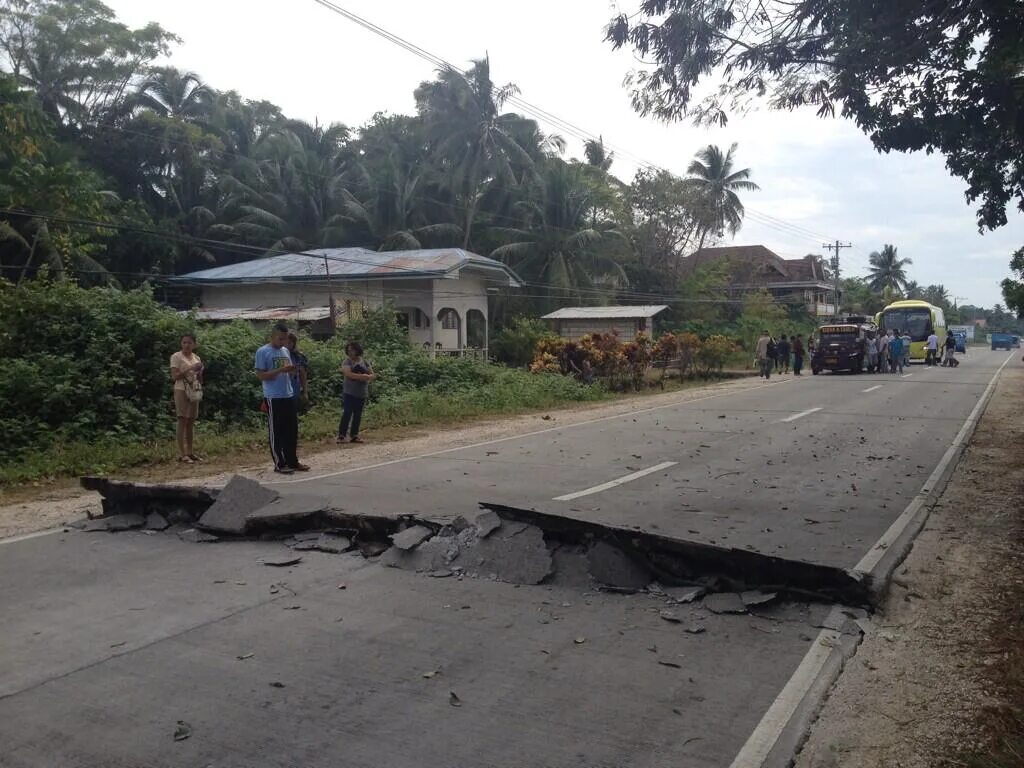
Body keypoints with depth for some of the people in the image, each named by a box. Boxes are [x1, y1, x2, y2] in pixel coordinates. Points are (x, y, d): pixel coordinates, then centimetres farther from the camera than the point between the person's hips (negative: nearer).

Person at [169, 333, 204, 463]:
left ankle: (190, 452, 12)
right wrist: (190, 369, -20)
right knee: (182, 421, -7)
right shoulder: (176, 357, -5)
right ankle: (182, 454, -7)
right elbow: (174, 376, -13)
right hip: (181, 391, -6)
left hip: (194, 391, 6)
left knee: (191, 422, 7)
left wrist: (199, 372, -6)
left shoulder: (196, 358, 13)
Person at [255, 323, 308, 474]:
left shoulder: (286, 351, 13)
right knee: (276, 432, 0)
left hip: (289, 396, 7)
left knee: (292, 430, 10)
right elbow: (260, 375, -12)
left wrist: (291, 370, -4)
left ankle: (293, 461, 19)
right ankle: (279, 464, 7)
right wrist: (280, 370, -22)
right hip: (273, 398, -7)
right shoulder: (262, 352, -7)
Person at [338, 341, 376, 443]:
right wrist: (363, 376, -19)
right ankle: (341, 436, -7)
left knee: (358, 415, 7)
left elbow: (372, 375, 6)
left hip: (362, 393, 4)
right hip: (349, 393, -4)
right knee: (347, 414, -10)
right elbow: (348, 374, -19)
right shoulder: (347, 362, -2)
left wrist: (367, 377, -17)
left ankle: (354, 435, 14)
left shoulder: (364, 362, 10)